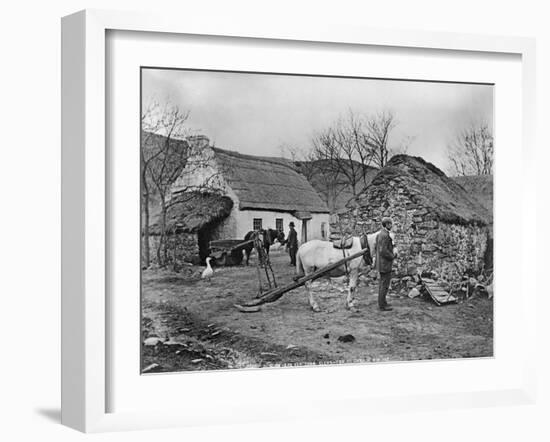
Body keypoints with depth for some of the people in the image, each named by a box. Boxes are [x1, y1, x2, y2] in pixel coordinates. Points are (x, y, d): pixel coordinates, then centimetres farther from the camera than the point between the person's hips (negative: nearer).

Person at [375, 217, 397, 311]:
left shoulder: (380, 234, 11)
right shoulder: (385, 235, -22)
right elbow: (383, 251, -27)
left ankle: (382, 302, 26)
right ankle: (382, 305, 2)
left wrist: (393, 250, 6)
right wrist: (392, 256, -12)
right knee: (385, 284, -3)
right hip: (385, 264, -11)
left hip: (381, 263, 11)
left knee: (382, 283, 17)